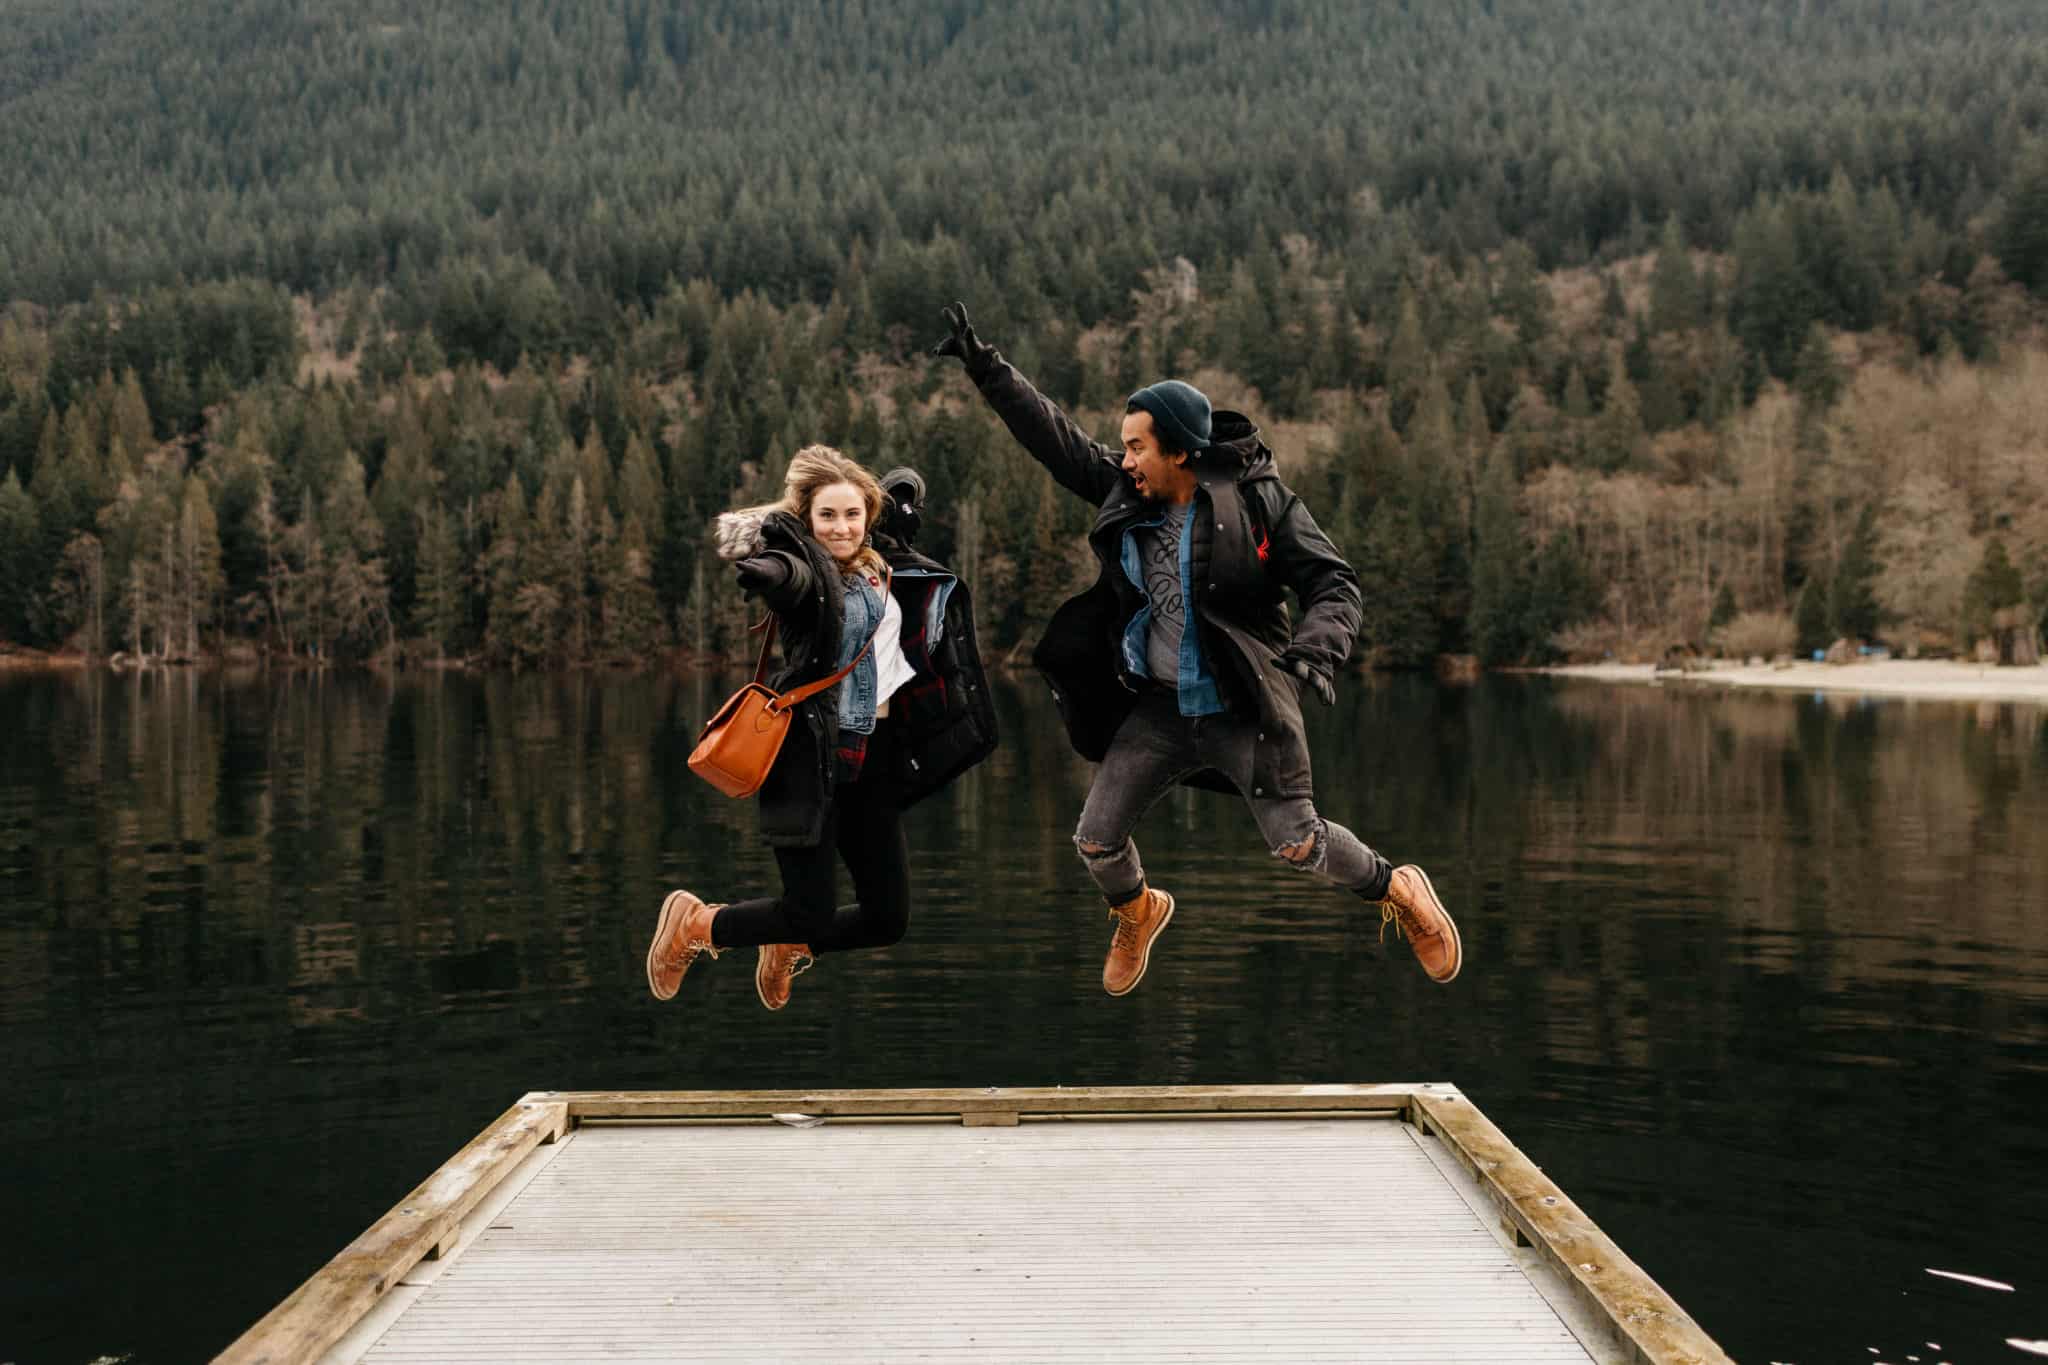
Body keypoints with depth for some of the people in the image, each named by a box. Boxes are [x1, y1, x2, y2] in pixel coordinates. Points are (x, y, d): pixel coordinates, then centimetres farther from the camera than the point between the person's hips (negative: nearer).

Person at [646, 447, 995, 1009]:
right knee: (812, 914, -6)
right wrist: (762, 572, -57)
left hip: (875, 758, 7)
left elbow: (906, 488, 31)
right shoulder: (803, 565, -10)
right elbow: (784, 574, -38)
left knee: (887, 919, 7)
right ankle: (693, 923, 20)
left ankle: (790, 947, 36)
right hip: (812, 755, -7)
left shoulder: (883, 560, 10)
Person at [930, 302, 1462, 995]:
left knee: (1298, 842, -6)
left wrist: (1316, 648, -29)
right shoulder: (1125, 491, -1)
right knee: (1096, 839, 6)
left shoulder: (1258, 497, -13)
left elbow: (1333, 582, -11)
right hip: (1159, 708, 5)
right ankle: (1136, 915, 40)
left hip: (1244, 708, -4)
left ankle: (1399, 891, 24)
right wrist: (985, 367, 1)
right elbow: (1054, 435, 5)